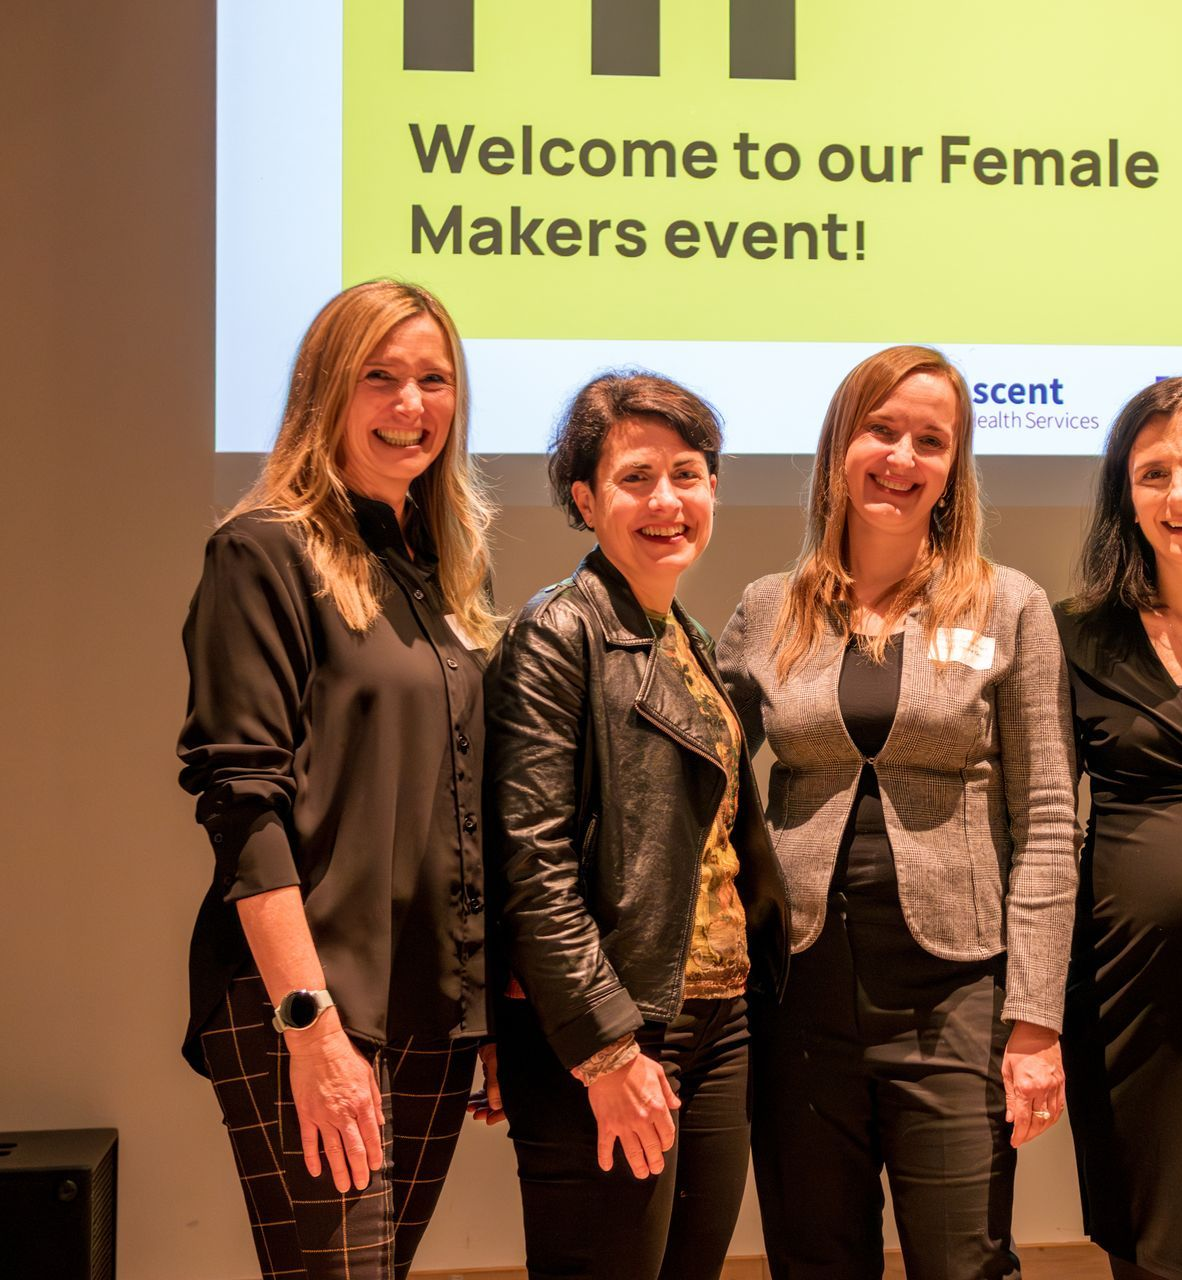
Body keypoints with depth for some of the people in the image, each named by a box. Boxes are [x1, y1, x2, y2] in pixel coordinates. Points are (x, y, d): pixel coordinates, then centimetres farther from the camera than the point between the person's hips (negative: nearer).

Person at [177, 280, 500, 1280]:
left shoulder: (448, 569, 14)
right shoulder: (268, 553, -6)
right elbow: (243, 802, -14)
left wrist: (497, 1009, 11)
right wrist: (309, 1020, -20)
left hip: (437, 1012, 6)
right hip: (307, 1015, -6)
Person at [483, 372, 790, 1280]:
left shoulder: (691, 643, 16)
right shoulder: (559, 635, -9)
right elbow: (534, 864, -16)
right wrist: (608, 1050, -18)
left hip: (717, 1027, 8)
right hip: (605, 1043, -8)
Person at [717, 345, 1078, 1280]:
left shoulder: (1009, 609, 0)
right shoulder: (768, 613, 6)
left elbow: (1045, 825, -2)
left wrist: (1035, 1019, -8)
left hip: (953, 998, -2)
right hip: (804, 995, 2)